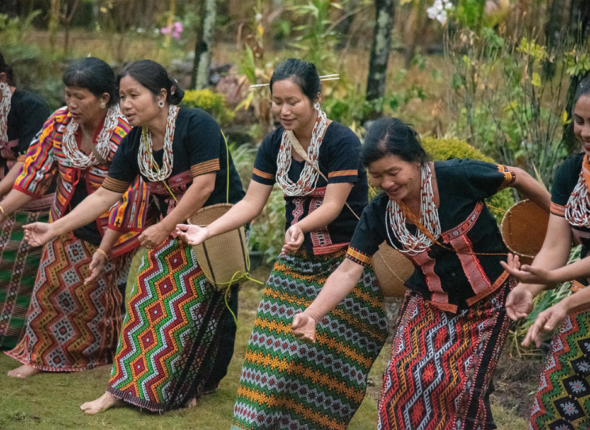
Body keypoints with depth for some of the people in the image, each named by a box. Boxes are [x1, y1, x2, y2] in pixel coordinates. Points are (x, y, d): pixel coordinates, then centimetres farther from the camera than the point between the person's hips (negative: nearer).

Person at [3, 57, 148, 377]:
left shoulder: (125, 135, -27)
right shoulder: (59, 123, -11)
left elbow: (126, 197, -26)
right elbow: (34, 172, -9)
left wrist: (104, 250, -29)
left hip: (112, 229, -5)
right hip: (69, 226, 5)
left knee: (98, 290, 5)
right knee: (52, 282, 4)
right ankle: (40, 355, 20)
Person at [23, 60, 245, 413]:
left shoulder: (196, 125, -19)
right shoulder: (134, 143, 2)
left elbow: (203, 184, -22)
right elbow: (106, 194, 5)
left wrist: (164, 228, -17)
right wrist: (55, 228, 0)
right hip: (174, 229, 7)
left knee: (186, 308, -8)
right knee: (148, 298, 2)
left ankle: (181, 390, 1)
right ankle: (123, 388, 10)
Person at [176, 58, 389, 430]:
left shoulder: (341, 141, -16)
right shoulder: (275, 144, 1)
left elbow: (332, 205, -20)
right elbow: (252, 203, 2)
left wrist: (301, 226, -39)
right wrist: (207, 231, -11)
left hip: (345, 259, -5)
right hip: (298, 259, 5)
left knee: (325, 345, -11)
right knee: (276, 343, -2)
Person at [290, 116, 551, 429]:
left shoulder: (458, 177, -24)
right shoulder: (379, 213, -13)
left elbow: (517, 178, -10)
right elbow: (349, 271, -14)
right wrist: (312, 315, -29)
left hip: (486, 303, -2)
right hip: (430, 305, 3)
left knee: (463, 387, -7)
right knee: (406, 375, -15)